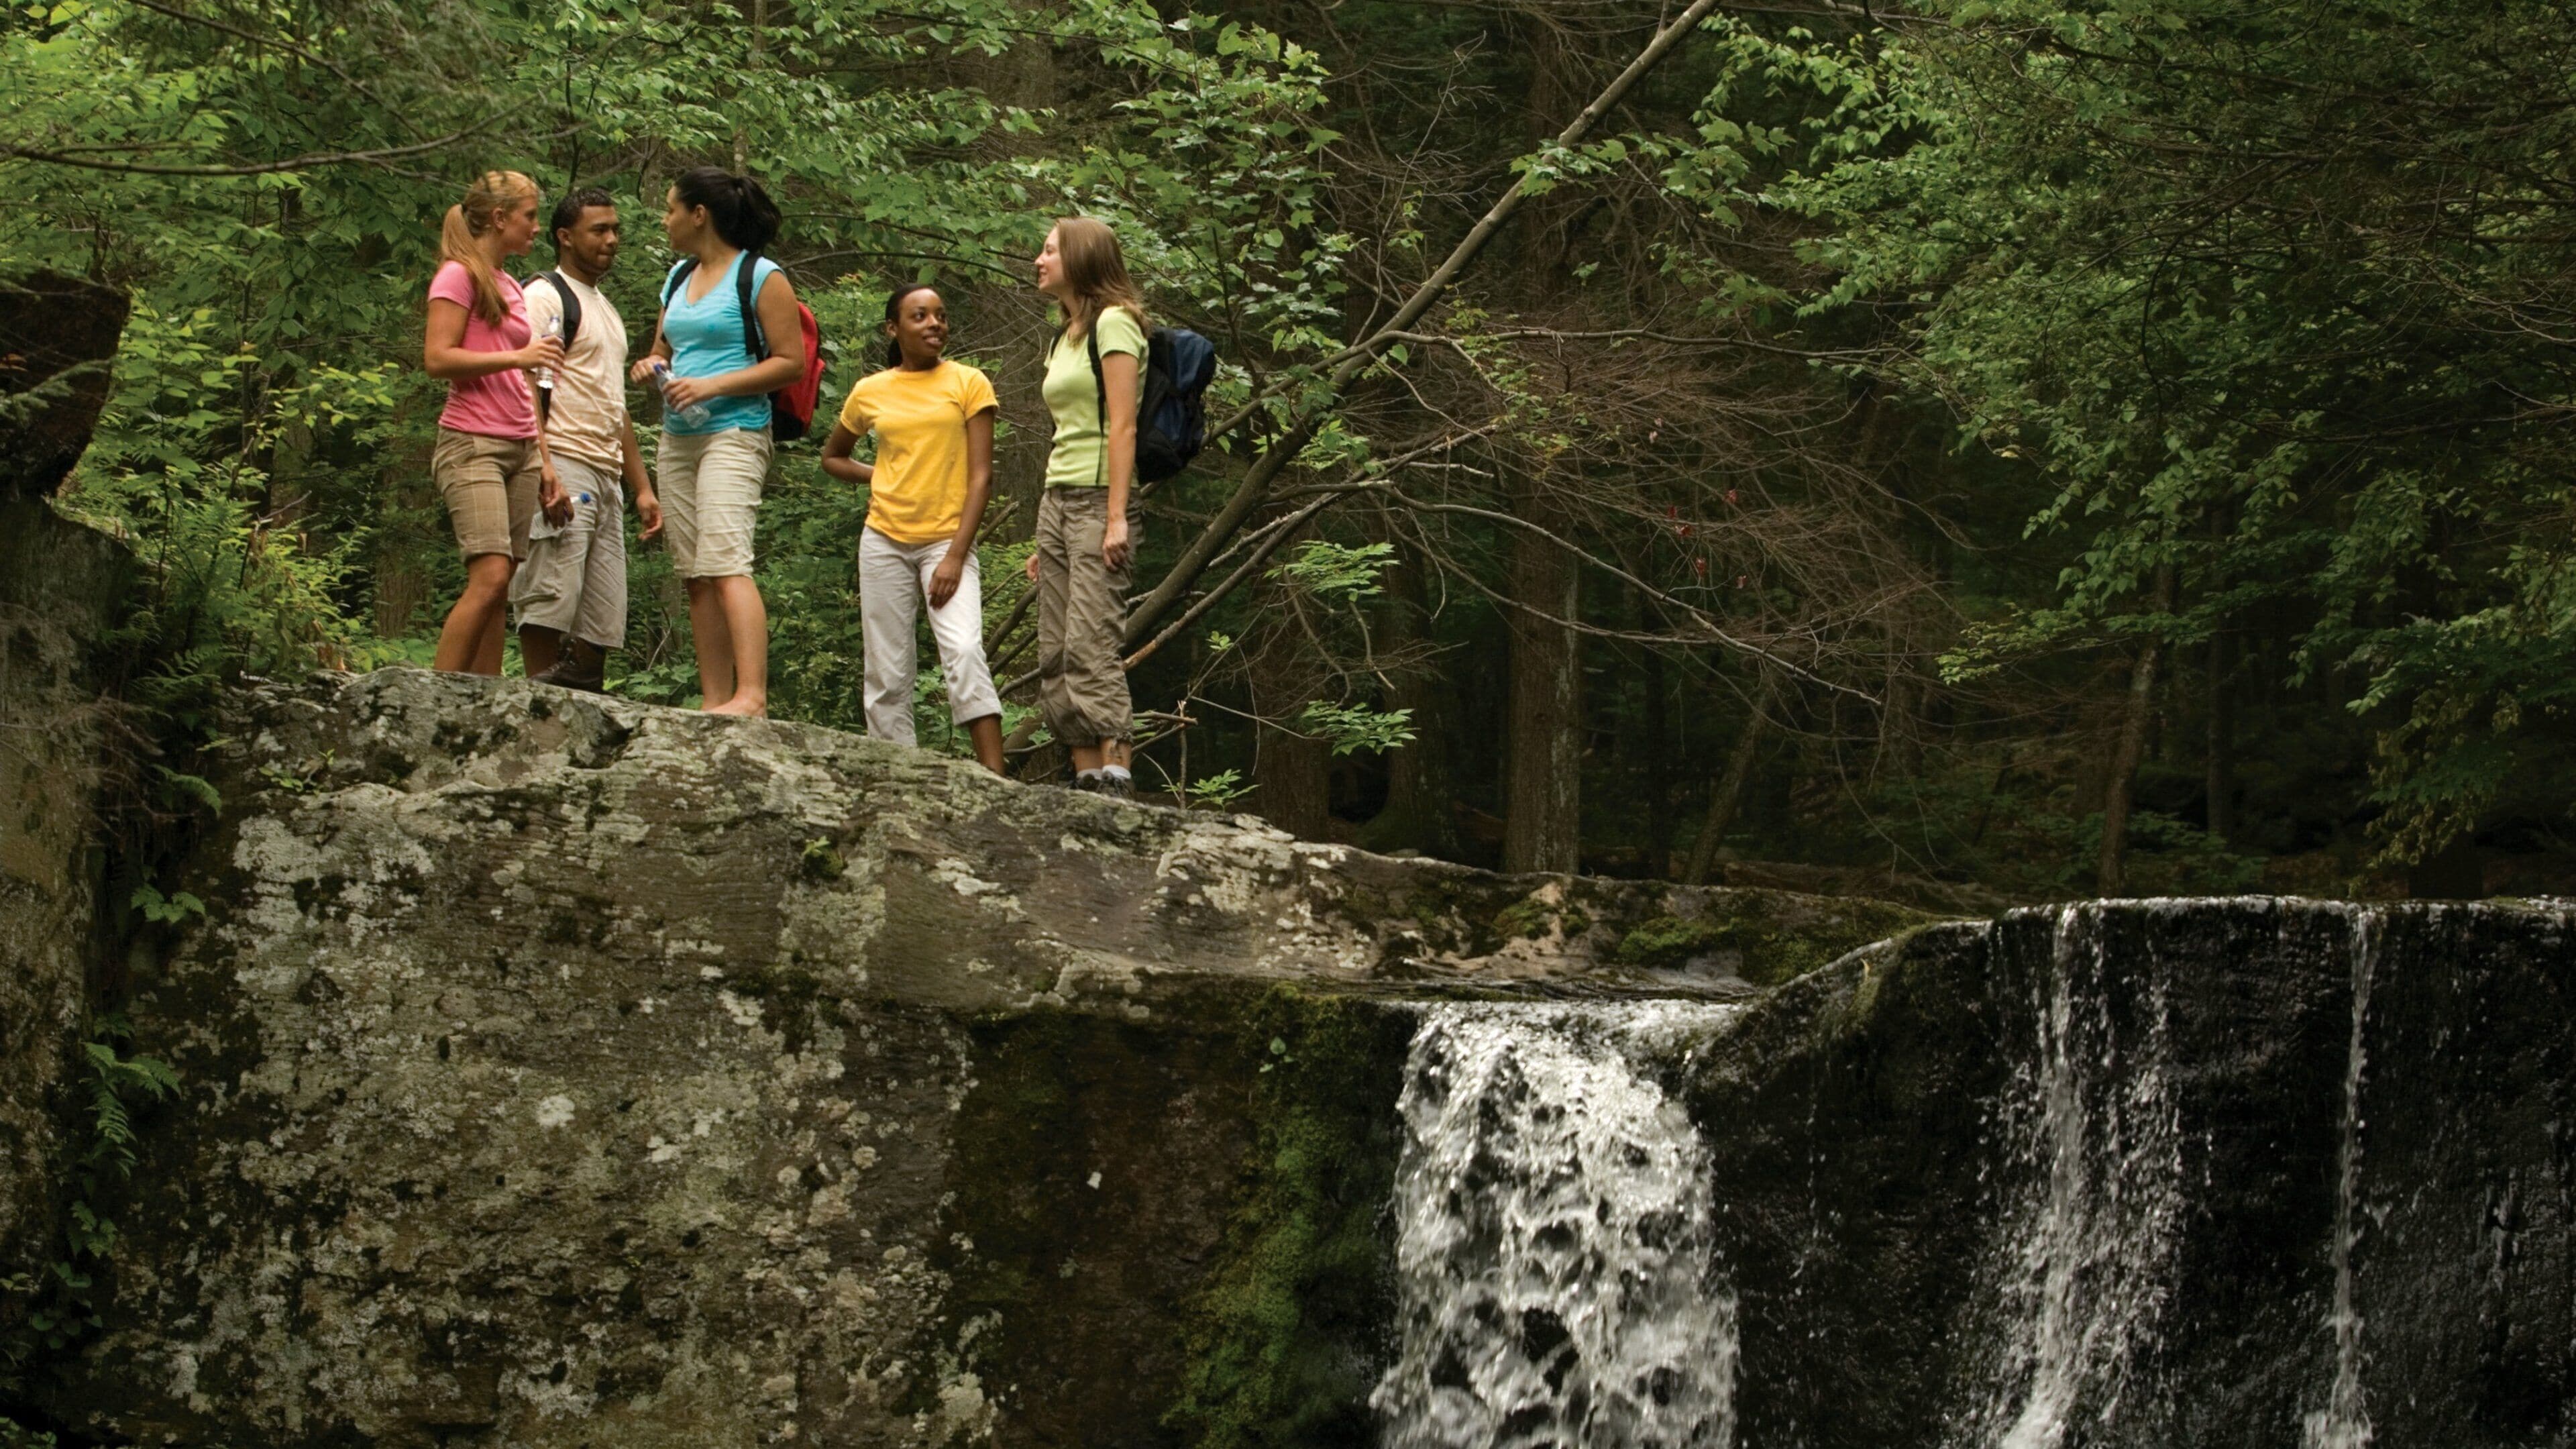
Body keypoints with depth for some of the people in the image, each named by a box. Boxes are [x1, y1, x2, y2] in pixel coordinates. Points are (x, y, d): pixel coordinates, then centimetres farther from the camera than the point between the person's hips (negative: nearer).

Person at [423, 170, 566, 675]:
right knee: (490, 577, -19)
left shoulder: (511, 288, 21)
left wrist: (544, 463, 17)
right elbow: (437, 359, -14)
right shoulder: (459, 276, -2)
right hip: (472, 445, -8)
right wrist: (516, 357, -18)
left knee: (497, 594, 1)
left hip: (519, 450, 8)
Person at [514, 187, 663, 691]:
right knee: (551, 601, -13)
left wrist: (642, 488, 23)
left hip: (606, 477, 9)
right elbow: (528, 390, -13)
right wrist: (544, 475, -24)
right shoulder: (545, 297, -3)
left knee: (603, 622, 4)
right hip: (564, 467, -9)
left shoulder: (608, 310, 25)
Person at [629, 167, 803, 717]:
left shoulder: (761, 278, -6)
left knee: (725, 562, -20)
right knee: (696, 576, 4)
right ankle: (714, 701, 4)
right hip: (678, 439, 8)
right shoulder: (679, 277, 18)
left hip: (733, 435, -8)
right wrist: (652, 367, 4)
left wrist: (712, 386, -17)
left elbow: (792, 363, -10)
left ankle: (752, 695, -27)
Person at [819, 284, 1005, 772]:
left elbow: (981, 476, -4)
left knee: (964, 650, -22)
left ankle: (995, 779, -27)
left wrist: (956, 556, -12)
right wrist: (879, 477, 4)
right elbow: (832, 457, 24)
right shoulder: (869, 392, 8)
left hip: (946, 541, -3)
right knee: (887, 672, 2)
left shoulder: (968, 384, 0)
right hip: (885, 542, 3)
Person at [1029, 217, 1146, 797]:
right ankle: (1087, 778, -1)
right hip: (1056, 502, 9)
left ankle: (1115, 778, -22)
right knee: (1056, 657, 1)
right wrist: (1046, 538, 18)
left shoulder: (1112, 323, -3)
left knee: (1091, 647, -18)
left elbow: (1122, 426, -11)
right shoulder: (1063, 341, 22)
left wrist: (1116, 516, -19)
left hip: (1098, 501, -9)